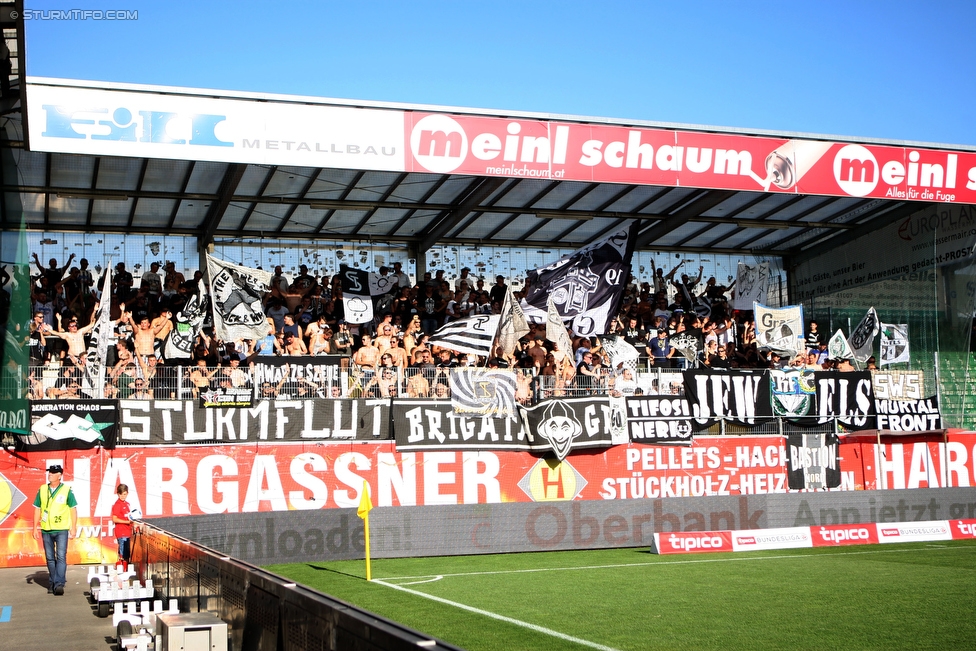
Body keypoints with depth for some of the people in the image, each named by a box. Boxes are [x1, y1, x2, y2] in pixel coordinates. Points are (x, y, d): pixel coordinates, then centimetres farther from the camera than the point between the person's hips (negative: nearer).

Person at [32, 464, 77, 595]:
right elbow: (37, 509, 11)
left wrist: (73, 528, -4)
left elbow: (73, 509, 0)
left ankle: (59, 584, -11)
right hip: (46, 530, 4)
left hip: (62, 530, -4)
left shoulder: (66, 490, -3)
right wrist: (35, 528, 8)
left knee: (61, 557, -9)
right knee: (50, 558, 10)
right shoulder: (42, 490, 6)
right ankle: (52, 583, 20)